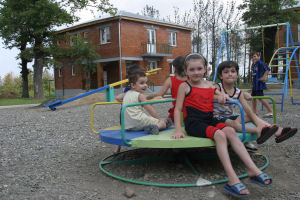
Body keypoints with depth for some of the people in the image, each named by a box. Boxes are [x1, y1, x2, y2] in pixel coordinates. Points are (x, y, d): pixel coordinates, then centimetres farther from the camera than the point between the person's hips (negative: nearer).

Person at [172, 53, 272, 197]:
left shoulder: (209, 84, 16)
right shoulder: (185, 86, 1)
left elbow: (221, 96, 29)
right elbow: (178, 109, -2)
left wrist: (222, 97, 3)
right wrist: (178, 130, -11)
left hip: (209, 119, 6)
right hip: (193, 122, -5)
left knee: (230, 131, -22)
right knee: (219, 134, -30)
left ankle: (253, 170, -24)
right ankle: (232, 179, -37)